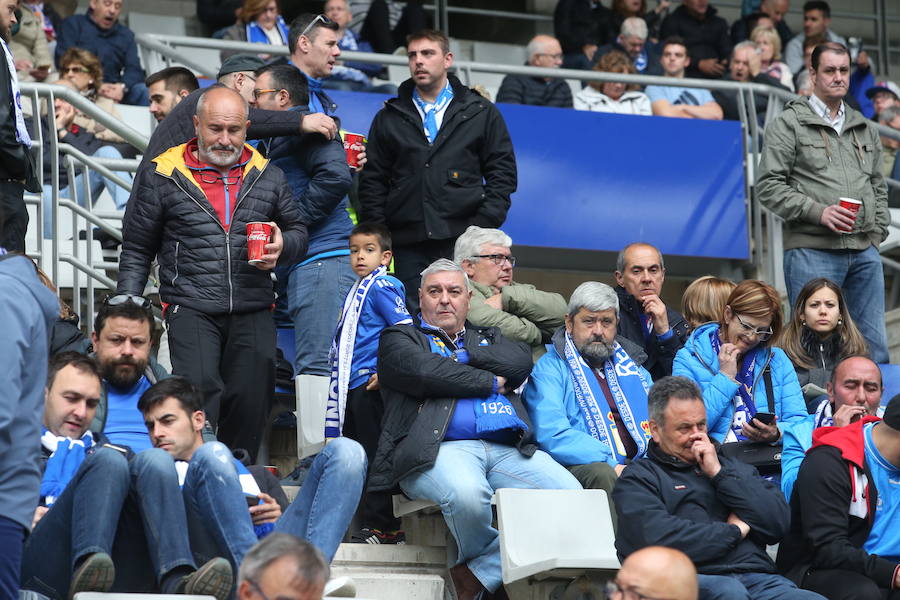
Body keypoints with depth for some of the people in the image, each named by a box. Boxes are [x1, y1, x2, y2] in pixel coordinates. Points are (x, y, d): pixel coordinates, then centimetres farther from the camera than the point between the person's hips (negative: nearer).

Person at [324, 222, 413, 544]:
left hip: (371, 385, -10)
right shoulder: (355, 291, 19)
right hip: (352, 388, 10)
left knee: (373, 455, -7)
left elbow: (406, 334, -17)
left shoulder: (382, 287, -9)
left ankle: (382, 527, -4)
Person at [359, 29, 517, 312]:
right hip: (407, 244, 2)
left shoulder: (482, 114, 12)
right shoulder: (389, 118, 17)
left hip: (463, 238, -2)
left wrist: (484, 224, -5)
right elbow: (372, 180, 14)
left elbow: (502, 172, 9)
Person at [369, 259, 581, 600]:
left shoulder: (487, 339, 32)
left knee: (570, 494, -24)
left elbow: (521, 361, 9)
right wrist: (492, 382, 4)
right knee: (467, 494, -40)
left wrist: (457, 356, 4)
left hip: (508, 450, 5)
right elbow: (423, 371, -4)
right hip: (438, 448, -4)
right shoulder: (400, 339, 19)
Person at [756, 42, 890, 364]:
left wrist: (878, 232, 10)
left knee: (874, 346, 5)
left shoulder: (864, 128, 19)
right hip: (812, 250, -5)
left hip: (864, 252, 5)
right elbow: (768, 185, -6)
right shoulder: (788, 124, 1)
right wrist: (818, 212, -15)